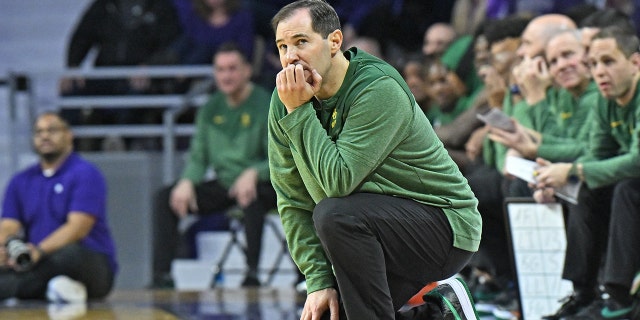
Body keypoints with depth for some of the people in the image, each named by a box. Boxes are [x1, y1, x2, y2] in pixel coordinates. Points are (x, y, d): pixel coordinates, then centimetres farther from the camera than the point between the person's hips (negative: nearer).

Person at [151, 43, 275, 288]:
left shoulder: (265, 105, -8)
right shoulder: (211, 109, 9)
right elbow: (198, 157, 10)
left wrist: (253, 174, -32)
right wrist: (187, 181, -12)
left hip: (260, 185, -5)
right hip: (223, 185, 6)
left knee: (251, 196, -40)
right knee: (166, 198, -11)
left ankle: (252, 273, -37)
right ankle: (162, 276, -15)